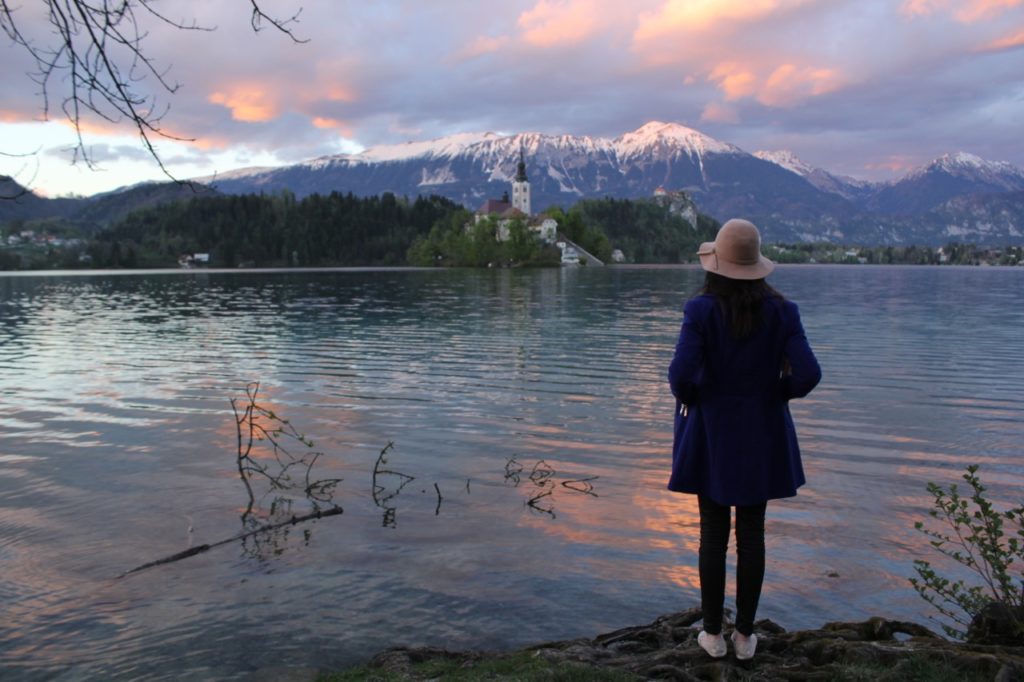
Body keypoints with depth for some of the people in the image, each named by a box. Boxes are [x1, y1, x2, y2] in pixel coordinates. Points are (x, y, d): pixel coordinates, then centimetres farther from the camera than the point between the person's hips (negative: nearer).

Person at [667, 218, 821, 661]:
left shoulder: (701, 310, -13)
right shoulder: (780, 310, -7)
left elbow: (681, 371, -23)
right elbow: (808, 373, -14)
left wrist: (686, 397, 0)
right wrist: (779, 392, 6)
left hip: (711, 434, -2)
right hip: (762, 435, 2)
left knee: (712, 534, 10)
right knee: (752, 534, 12)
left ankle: (713, 634, 20)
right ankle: (745, 635, 22)